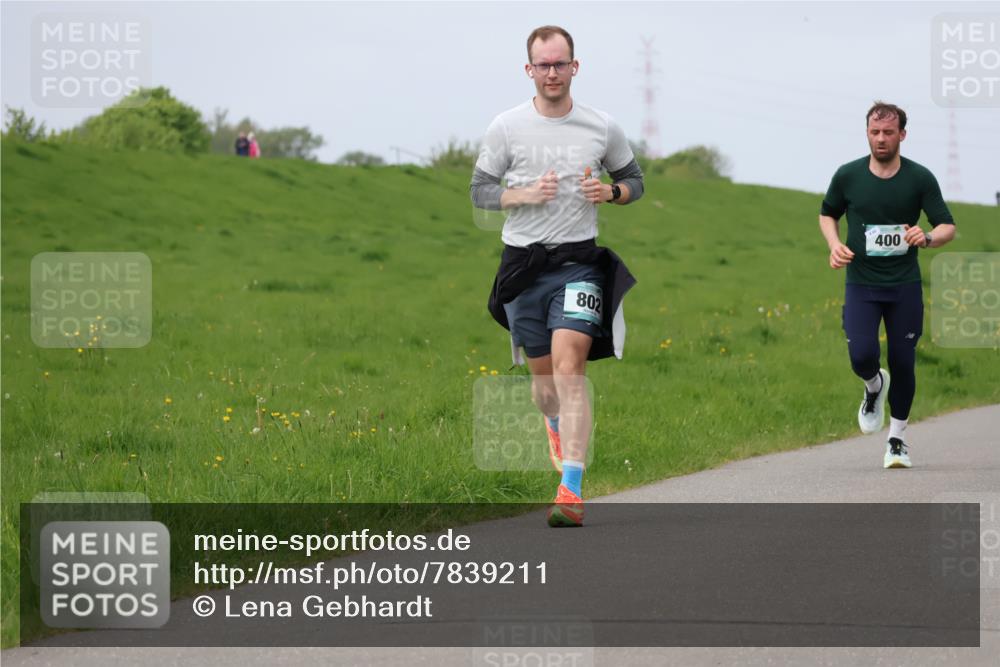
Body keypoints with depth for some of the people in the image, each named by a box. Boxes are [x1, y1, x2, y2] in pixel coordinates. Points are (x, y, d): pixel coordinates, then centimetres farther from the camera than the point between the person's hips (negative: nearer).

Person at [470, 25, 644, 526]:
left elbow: (634, 179, 15)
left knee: (569, 369, -16)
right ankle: (556, 426, 49)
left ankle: (571, 491, -21)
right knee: (542, 371, 12)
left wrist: (611, 192, -7)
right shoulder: (507, 127, 0)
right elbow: (480, 191, 4)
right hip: (522, 264, 2)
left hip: (578, 263, -1)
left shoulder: (602, 128, 2)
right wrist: (524, 194, -14)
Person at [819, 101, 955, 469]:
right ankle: (874, 387, 21)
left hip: (905, 285, 0)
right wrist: (835, 244, -3)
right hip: (860, 283, 0)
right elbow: (827, 214, 17)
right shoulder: (847, 176, -1)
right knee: (861, 356, -16)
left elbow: (948, 227, -1)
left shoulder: (920, 178, -4)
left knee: (902, 362, 1)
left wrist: (927, 237, -24)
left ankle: (897, 438, 20)